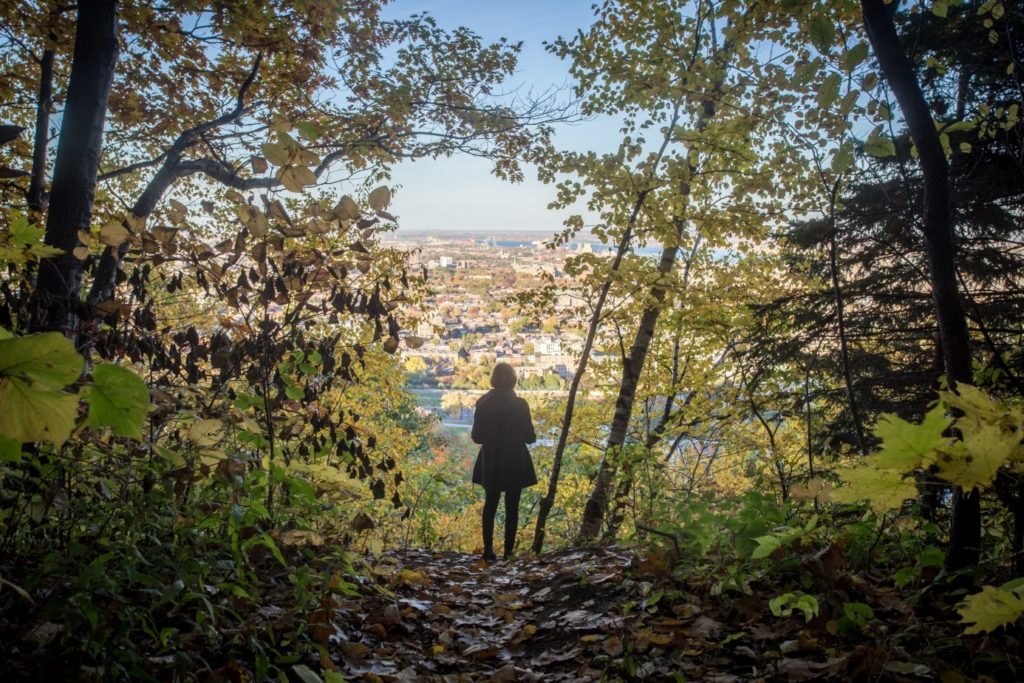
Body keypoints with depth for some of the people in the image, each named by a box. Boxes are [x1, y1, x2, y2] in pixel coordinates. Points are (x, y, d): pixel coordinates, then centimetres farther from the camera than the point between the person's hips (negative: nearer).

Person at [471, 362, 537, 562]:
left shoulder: (483, 403, -6)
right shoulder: (519, 404, -14)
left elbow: (476, 437, -1)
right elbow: (529, 436, -10)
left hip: (490, 464, 3)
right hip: (514, 463, -3)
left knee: (490, 505, 16)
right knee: (512, 508, 8)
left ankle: (488, 550, 15)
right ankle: (509, 551, 8)